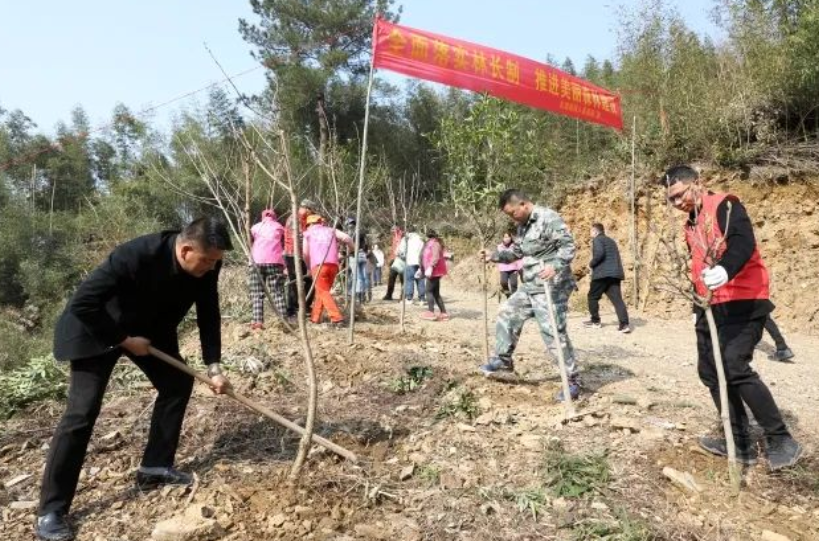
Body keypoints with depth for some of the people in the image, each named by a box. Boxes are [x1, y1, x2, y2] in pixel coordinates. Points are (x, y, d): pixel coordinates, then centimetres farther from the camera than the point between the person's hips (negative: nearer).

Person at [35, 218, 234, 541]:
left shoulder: (206, 266, -20)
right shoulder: (134, 256, -39)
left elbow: (209, 314, -10)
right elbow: (82, 303, -32)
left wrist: (213, 367, -16)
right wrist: (124, 340, -24)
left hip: (150, 328, 7)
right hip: (96, 328, -6)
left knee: (178, 382, 3)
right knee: (82, 410, -11)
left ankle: (155, 467, 17)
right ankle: (51, 510, 1)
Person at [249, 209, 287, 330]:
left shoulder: (255, 227, 20)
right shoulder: (279, 227, 19)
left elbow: (249, 245, 15)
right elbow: (283, 245, 17)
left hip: (257, 261, 0)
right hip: (275, 261, 0)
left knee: (257, 293, 2)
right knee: (278, 292, 0)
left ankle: (258, 321, -8)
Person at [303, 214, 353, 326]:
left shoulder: (308, 233, 21)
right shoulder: (331, 230, 23)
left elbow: (305, 254, 17)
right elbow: (346, 238, 6)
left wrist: (309, 267, 33)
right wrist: (353, 250, 23)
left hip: (318, 265, -3)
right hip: (333, 264, 3)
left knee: (323, 292, -5)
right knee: (322, 291, 16)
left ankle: (337, 318, -19)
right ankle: (315, 317, 19)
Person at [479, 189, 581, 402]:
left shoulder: (549, 218, -15)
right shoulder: (523, 225, 14)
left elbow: (568, 246, -21)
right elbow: (516, 252, 25)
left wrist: (555, 266, -37)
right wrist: (494, 256, 13)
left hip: (550, 289, -10)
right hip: (529, 287, 10)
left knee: (554, 334, -9)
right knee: (507, 315, 18)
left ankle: (573, 382, 3)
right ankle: (503, 359, 35)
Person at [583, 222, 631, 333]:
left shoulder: (597, 240, -2)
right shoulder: (611, 241, 25)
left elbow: (599, 253, -20)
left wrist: (591, 264, -6)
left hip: (602, 273, -7)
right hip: (615, 274, 7)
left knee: (593, 296, 10)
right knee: (617, 299, -2)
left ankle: (595, 321, 17)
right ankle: (624, 324, -14)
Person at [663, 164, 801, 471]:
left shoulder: (725, 206, -8)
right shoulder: (691, 225, 17)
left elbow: (744, 242, -27)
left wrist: (726, 269, -46)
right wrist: (697, 307, 21)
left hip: (742, 303, -9)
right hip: (712, 307, 9)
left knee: (736, 368, -17)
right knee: (710, 372, 6)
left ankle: (781, 441, 0)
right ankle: (741, 443, 16)